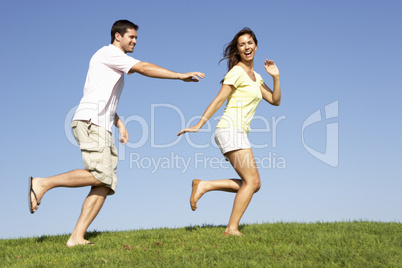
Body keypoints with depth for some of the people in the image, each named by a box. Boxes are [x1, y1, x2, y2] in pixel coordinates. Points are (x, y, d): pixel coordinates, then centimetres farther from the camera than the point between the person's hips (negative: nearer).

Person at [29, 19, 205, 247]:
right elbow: (145, 68, -10)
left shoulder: (116, 64, 30)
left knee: (105, 185, -4)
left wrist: (120, 123, 18)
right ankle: (42, 184, -13)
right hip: (90, 121, -9)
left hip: (103, 128, 9)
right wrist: (181, 76, -11)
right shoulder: (108, 53, 1)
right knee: (100, 175, -24)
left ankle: (77, 237, -8)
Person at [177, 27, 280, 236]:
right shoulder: (237, 72, -4)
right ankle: (232, 229, -12)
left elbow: (275, 100, 18)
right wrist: (198, 125, -15)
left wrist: (276, 77, 5)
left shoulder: (255, 77, 21)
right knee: (252, 181, -14)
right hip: (230, 130, -9)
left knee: (253, 184, 5)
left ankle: (203, 185, 4)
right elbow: (219, 100, -10)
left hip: (240, 134, 9)